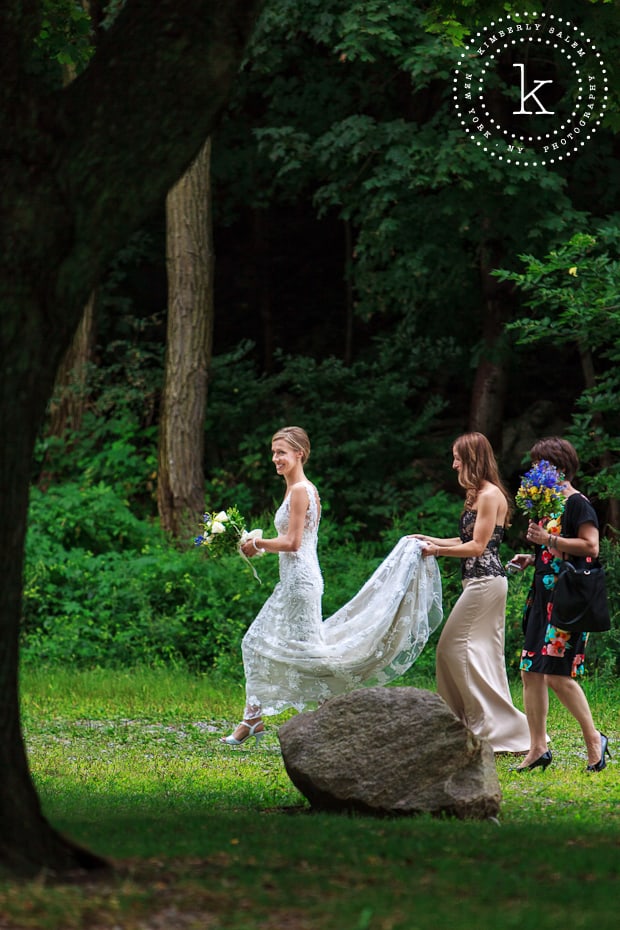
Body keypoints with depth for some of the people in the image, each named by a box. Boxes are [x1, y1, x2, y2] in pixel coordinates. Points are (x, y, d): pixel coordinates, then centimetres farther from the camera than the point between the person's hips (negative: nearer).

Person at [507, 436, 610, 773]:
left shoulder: (577, 503, -9)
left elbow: (590, 547, -18)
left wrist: (548, 540, -20)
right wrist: (532, 558, 11)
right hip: (544, 595, 10)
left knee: (557, 674, -13)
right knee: (531, 672, 4)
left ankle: (594, 740, 1)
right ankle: (538, 749, 8)